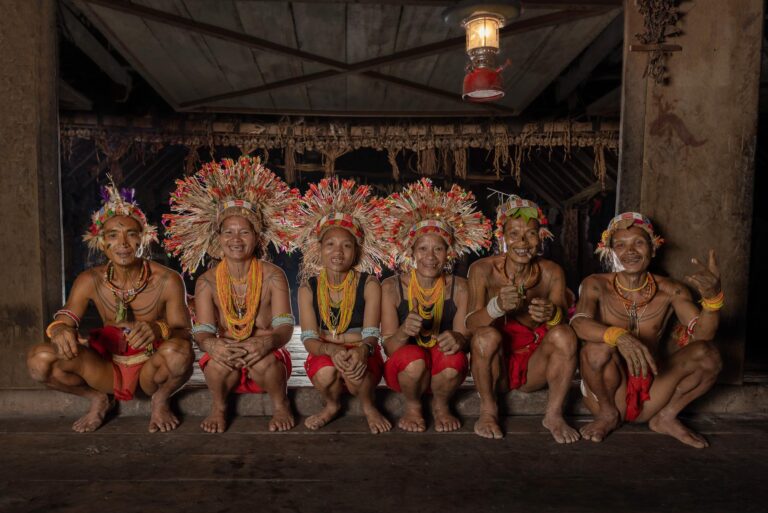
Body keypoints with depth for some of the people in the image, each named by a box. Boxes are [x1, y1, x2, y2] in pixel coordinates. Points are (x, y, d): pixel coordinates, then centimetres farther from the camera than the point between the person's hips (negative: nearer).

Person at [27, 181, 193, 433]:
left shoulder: (167, 281, -17)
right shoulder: (90, 281, -7)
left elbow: (185, 334, -18)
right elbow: (64, 320, -7)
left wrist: (158, 329, -41)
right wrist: (60, 330, -34)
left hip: (151, 369, -3)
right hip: (107, 368, 3)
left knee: (178, 351, -37)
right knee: (39, 360, -18)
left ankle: (161, 400, -1)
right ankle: (98, 399, 10)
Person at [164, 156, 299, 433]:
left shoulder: (273, 276, -8)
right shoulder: (207, 282, -3)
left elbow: (285, 326, -18)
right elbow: (202, 329, -14)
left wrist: (268, 341, -42)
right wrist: (210, 344, -39)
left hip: (266, 358, -1)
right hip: (226, 363, 1)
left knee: (264, 361, -35)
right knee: (218, 361, -32)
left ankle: (280, 403, -2)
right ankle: (218, 407, 0)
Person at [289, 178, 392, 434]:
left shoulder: (369, 285, -7)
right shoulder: (309, 288, -2)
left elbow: (371, 335, -14)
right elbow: (309, 338, -10)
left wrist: (361, 351, -39)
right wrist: (332, 350, -33)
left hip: (361, 357, -1)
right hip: (324, 356, 2)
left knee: (355, 373, -34)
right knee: (326, 373, -32)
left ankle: (368, 406, 2)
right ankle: (331, 405, 5)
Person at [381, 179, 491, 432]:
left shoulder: (458, 287, -7)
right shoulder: (392, 287, -11)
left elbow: (465, 338, -10)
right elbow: (389, 346, -13)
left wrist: (457, 339, -35)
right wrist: (404, 333, -37)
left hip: (444, 371, 1)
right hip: (403, 370, -1)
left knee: (454, 358, -31)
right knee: (413, 357, -33)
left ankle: (441, 406, 3)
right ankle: (412, 406, 1)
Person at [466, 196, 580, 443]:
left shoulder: (552, 273, -6)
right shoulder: (483, 270, -12)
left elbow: (567, 322, -12)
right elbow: (471, 324, -20)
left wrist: (553, 315, -36)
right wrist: (497, 306, -41)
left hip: (534, 368, 2)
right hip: (495, 366, -1)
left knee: (564, 334, -24)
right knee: (487, 335, -30)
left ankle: (554, 414, -5)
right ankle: (488, 410, -6)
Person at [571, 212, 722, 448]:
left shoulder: (670, 291, -2)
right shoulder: (596, 285, -9)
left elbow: (702, 333, -13)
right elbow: (579, 323, -26)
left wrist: (712, 296, -33)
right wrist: (619, 336, -45)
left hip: (651, 393, 2)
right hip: (608, 392, -2)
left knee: (708, 354, -18)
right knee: (597, 347, -32)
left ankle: (666, 417, 5)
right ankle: (608, 414, -2)